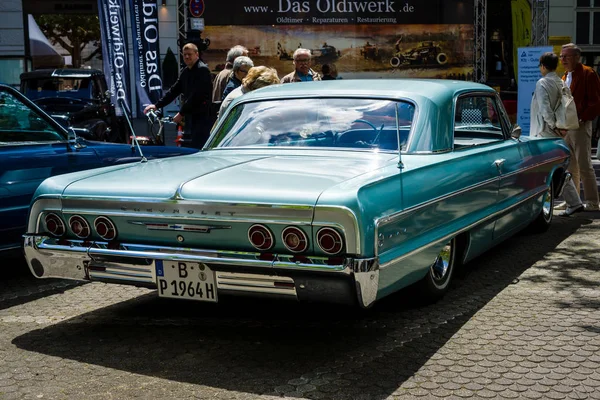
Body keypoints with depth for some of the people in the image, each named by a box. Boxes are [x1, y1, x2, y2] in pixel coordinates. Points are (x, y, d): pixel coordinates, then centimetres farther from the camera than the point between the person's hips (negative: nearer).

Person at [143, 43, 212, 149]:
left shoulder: (202, 70, -10)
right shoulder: (185, 72, 17)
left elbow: (196, 95, -18)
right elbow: (174, 90, 17)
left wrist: (181, 113, -16)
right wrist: (157, 105, 8)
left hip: (201, 116, -9)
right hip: (190, 116, 9)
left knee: (199, 148, -14)